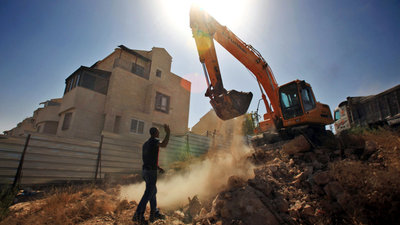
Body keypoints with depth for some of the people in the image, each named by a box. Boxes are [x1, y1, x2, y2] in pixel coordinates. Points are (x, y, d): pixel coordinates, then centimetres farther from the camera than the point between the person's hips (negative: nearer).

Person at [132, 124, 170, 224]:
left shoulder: (146, 143, 18)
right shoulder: (154, 140, -10)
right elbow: (164, 144, -32)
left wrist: (158, 167, 23)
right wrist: (168, 133, -23)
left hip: (145, 170, 10)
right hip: (151, 171, -9)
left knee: (153, 191, 17)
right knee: (148, 194, -3)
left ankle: (154, 213, 24)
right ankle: (138, 215, 2)